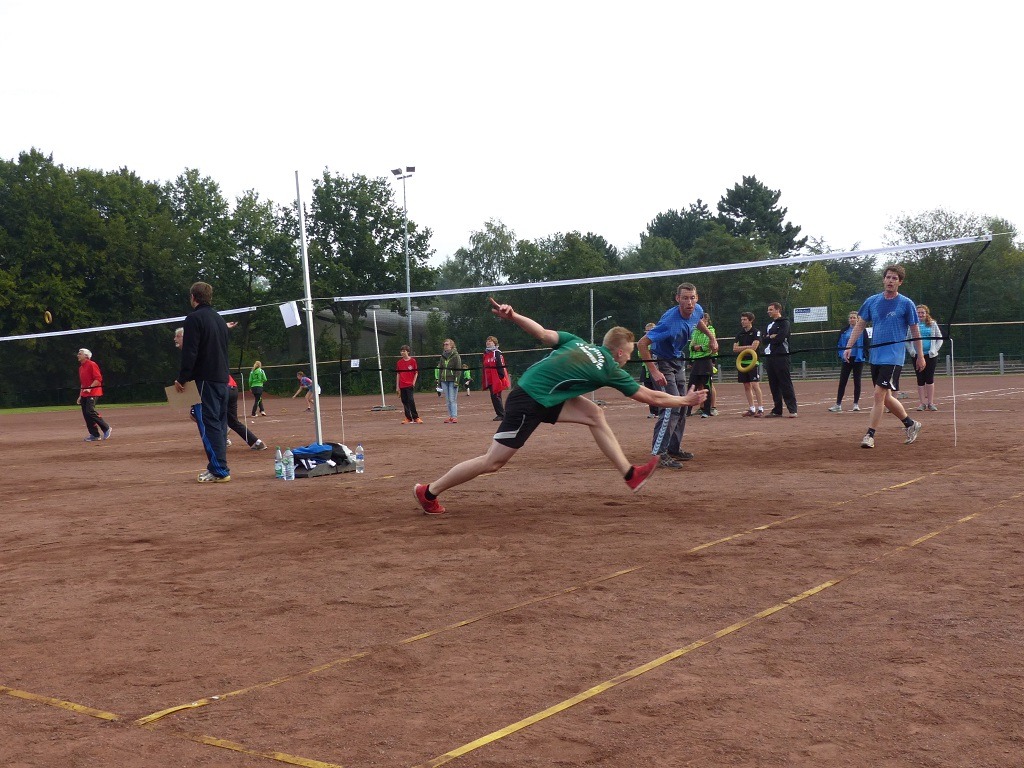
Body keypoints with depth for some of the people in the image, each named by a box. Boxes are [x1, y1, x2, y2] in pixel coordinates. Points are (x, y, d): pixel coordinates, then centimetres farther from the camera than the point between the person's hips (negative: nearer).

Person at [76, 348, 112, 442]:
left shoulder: (92, 365, -8)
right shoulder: (81, 367, 19)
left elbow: (98, 379, -16)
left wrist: (90, 388, -25)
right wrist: (80, 396, 21)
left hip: (93, 392, -9)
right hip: (84, 394, 9)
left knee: (90, 411, -20)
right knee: (85, 413, 3)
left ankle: (106, 428, -9)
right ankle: (95, 435, 8)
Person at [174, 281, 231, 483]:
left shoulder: (194, 318, -9)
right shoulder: (220, 319, 17)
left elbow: (190, 353, -15)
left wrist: (182, 378, -9)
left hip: (205, 380, -8)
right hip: (222, 379, 8)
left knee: (209, 424, -8)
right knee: (219, 424, 12)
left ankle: (219, 470, -11)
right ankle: (218, 467, 15)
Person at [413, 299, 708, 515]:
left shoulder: (576, 342, 10)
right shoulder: (611, 370, -4)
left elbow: (543, 333, -4)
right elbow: (651, 397, 3)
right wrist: (686, 400, 15)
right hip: (528, 402, -9)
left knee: (594, 414, 6)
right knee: (494, 461, -1)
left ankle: (630, 473, 8)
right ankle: (429, 492, 10)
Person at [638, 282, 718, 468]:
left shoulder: (697, 310, -10)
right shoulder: (670, 321, -34)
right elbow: (642, 344, -34)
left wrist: (711, 336, 14)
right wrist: (654, 371, -35)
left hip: (677, 362, 9)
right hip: (661, 363, -9)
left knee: (681, 407, 15)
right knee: (671, 408, -18)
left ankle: (674, 449, 26)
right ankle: (658, 454, -17)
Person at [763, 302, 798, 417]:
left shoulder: (784, 323, -2)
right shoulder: (769, 325, 21)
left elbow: (780, 338, -16)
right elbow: (764, 340, 10)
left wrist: (769, 338, 0)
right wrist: (772, 337, -7)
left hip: (781, 357, -8)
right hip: (769, 357, 8)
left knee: (786, 385, -10)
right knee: (774, 386, 8)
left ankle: (793, 410, -10)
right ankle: (777, 411, 12)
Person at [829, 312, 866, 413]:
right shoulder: (844, 331, 7)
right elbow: (840, 344, 10)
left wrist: (863, 355, -11)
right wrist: (841, 356, -1)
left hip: (858, 359, -2)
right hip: (847, 359, 2)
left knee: (857, 381, 4)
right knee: (842, 382, 0)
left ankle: (856, 404, 12)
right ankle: (838, 404, 2)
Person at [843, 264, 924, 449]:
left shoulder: (906, 304, -4)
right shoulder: (872, 301, 7)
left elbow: (915, 332, 2)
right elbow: (860, 325, 12)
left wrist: (920, 356, 4)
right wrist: (849, 347, 4)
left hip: (893, 357, -5)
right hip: (875, 356, 5)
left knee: (879, 393, -15)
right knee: (886, 398, 12)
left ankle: (870, 435, -9)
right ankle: (911, 424, 32)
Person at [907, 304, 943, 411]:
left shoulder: (932, 324, 5)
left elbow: (940, 339, 8)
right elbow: (907, 340, 6)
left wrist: (934, 350, -4)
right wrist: (912, 351, -7)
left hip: (930, 355, 0)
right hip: (917, 356, 0)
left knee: (930, 378, 0)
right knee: (920, 380, 2)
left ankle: (930, 403, 5)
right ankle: (922, 403, 7)